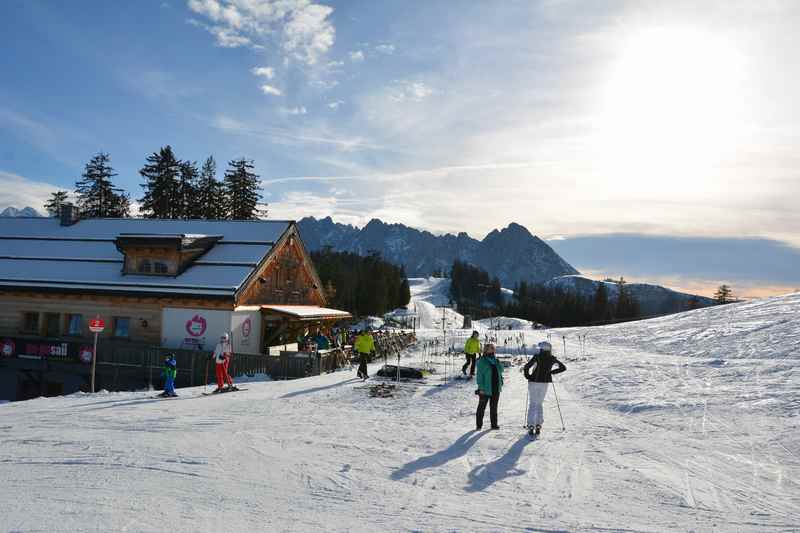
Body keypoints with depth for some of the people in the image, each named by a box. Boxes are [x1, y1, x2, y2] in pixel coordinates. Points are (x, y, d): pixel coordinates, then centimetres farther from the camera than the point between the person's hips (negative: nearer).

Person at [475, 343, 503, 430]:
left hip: (496, 388, 6)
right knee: (482, 407, 3)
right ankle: (479, 425, 11)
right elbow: (479, 375, -11)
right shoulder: (482, 361, -7)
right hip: (486, 389, -5)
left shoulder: (495, 360, 11)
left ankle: (494, 424, 22)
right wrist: (481, 387, -15)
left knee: (494, 407, 13)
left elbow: (500, 370, 21)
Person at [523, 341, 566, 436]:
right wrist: (551, 372, 11)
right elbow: (563, 367, 9)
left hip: (534, 382, -3)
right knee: (539, 404, 17)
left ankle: (531, 426, -3)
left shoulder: (537, 357, -13)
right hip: (544, 383, 3)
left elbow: (527, 366, -22)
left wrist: (527, 376, -5)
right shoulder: (552, 359, -1)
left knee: (532, 404, 5)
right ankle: (538, 426, 7)